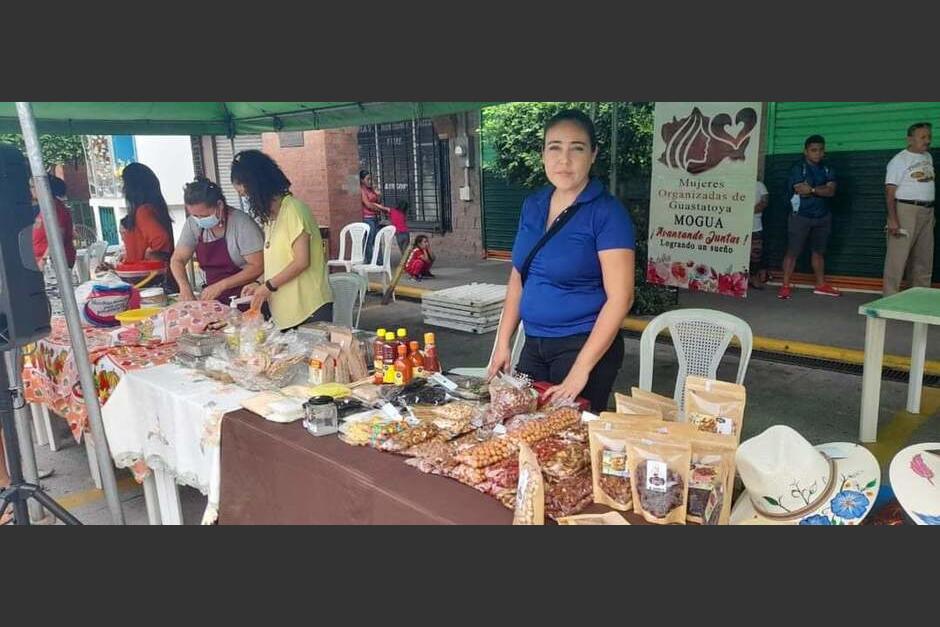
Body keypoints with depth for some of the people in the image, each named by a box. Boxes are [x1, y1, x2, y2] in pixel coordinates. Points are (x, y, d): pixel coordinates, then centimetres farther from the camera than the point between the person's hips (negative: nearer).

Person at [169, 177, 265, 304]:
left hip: (245, 301, -3)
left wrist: (221, 285, -19)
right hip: (215, 301, 3)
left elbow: (257, 266, -14)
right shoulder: (193, 224, 3)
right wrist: (185, 286, -8)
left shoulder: (242, 223, -12)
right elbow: (177, 260, 11)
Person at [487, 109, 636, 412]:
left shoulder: (607, 212, -13)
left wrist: (580, 371, -20)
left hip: (585, 346, -6)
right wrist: (503, 343, 7)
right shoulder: (532, 205, 5)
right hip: (534, 344, 6)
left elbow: (620, 298, -18)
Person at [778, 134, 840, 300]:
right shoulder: (798, 168, -6)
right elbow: (801, 190, -18)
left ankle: (821, 285, 22)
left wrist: (812, 189, -16)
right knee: (793, 251, -4)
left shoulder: (827, 170, 8)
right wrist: (821, 189, -8)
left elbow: (831, 191, -6)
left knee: (819, 251, 13)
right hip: (801, 216, -5)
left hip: (822, 217, 5)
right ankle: (785, 286, 0)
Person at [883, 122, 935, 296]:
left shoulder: (928, 157, 15)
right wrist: (892, 219, -21)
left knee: (924, 257, 11)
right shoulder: (900, 160, -8)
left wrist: (931, 212, 15)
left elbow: (928, 186, 20)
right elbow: (890, 191, -13)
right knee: (898, 256, -8)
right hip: (906, 210, -8)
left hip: (927, 211, 8)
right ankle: (890, 297, -4)